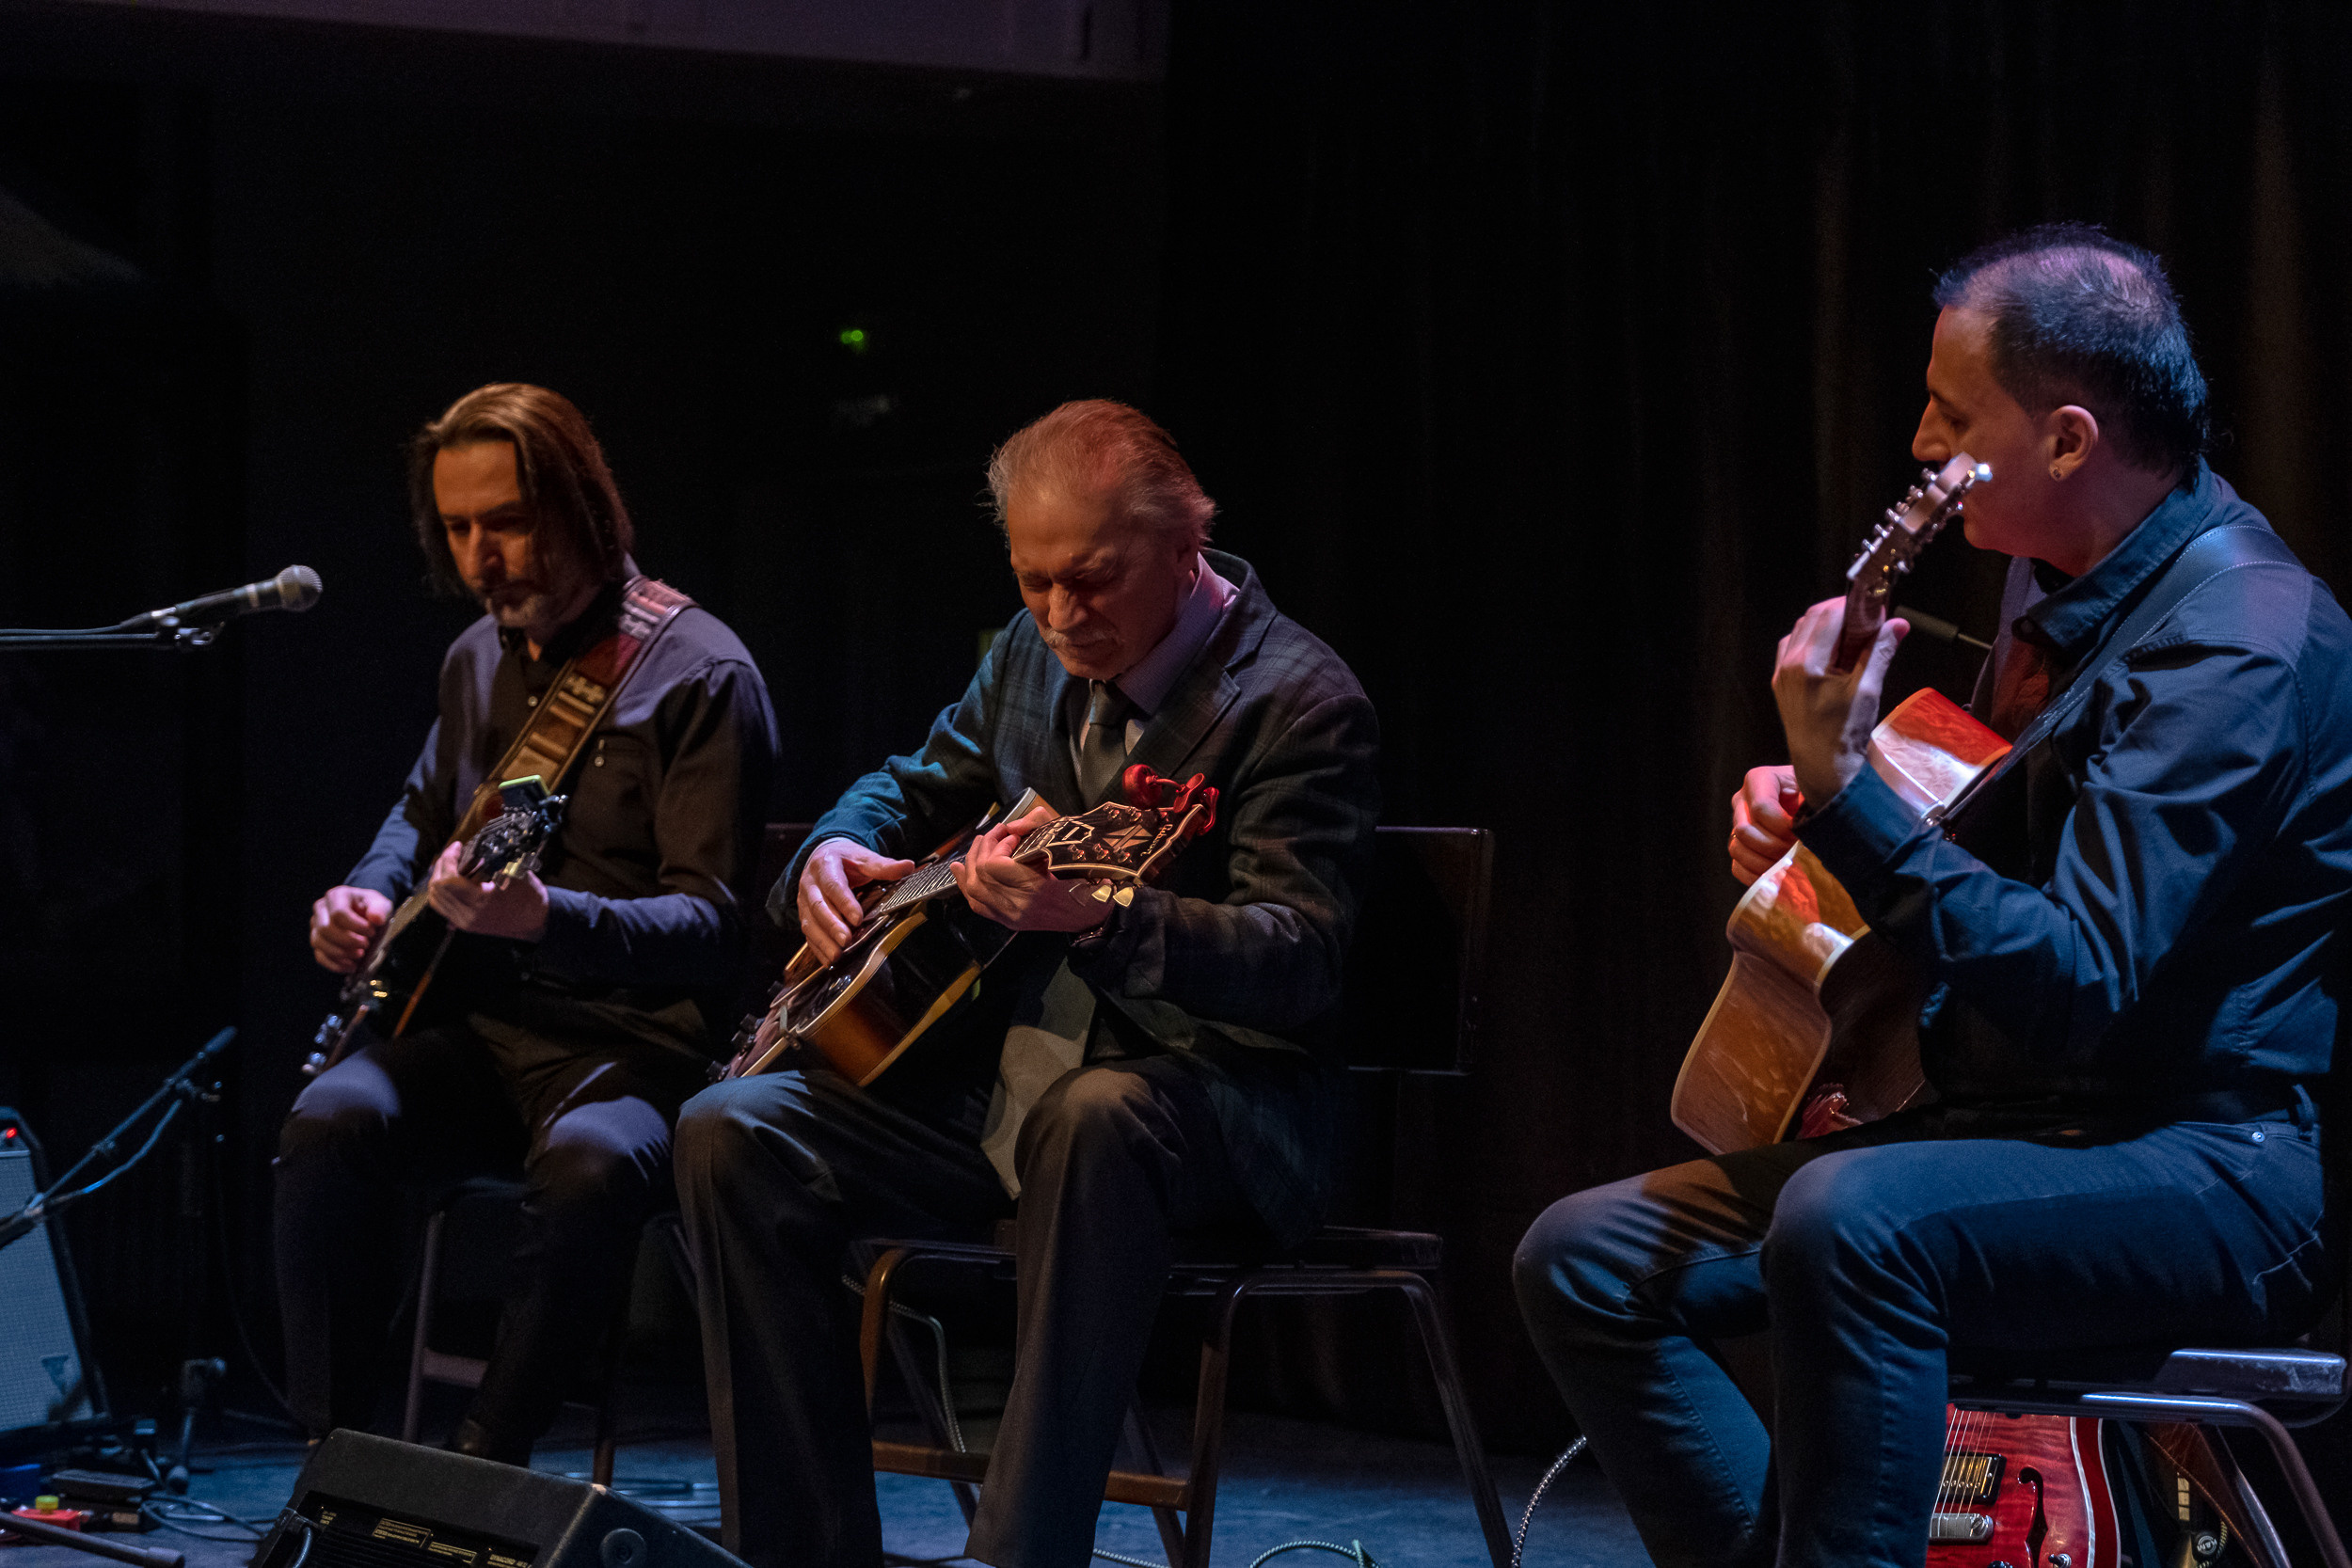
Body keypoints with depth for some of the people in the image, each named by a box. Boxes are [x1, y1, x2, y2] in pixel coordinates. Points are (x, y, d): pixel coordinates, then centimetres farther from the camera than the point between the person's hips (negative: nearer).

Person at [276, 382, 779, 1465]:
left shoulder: (697, 674, -8)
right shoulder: (479, 657, 15)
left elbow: (712, 925, -16)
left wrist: (549, 919, -34)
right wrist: (369, 896, 12)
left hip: (630, 1040, -6)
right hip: (474, 1025, 6)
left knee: (590, 1164, -39)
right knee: (332, 1122, -26)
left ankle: (481, 1472, -24)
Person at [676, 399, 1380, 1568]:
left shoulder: (1296, 702, -13)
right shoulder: (1035, 653, 9)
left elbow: (1300, 959, -26)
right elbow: (921, 782, 28)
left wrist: (1102, 918, -43)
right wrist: (836, 851, 3)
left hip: (1215, 1096, -7)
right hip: (1002, 1076, 7)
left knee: (1093, 1118, -42)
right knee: (733, 1133, -12)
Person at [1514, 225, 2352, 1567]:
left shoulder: (2232, 639, -19)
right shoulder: (2069, 585, 11)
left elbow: (2080, 988, -26)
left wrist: (1844, 791, -27)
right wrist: (1809, 808, 8)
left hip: (2214, 1172, -10)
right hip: (2020, 1131, 10)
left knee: (1848, 1225, -38)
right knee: (1587, 1257, 0)